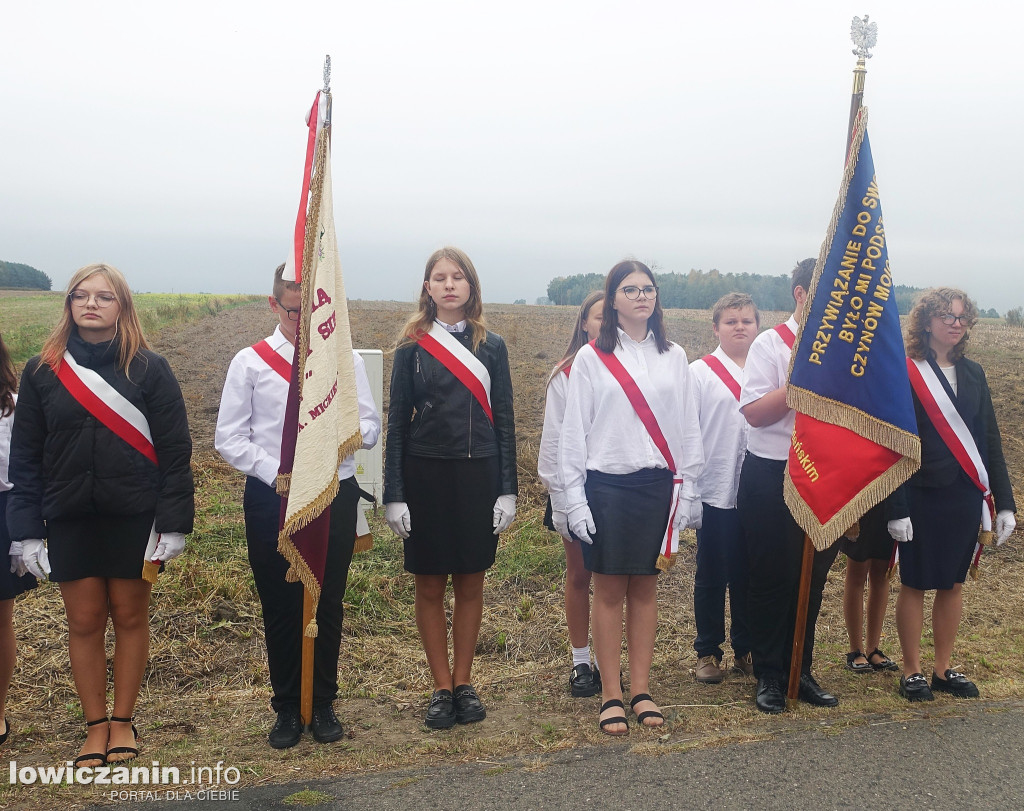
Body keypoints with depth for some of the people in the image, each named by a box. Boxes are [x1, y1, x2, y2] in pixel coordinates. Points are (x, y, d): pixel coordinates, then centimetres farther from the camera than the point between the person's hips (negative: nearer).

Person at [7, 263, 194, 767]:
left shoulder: (149, 370, -3)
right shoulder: (42, 372, 3)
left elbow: (174, 450, -4)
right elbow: (25, 456, 4)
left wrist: (173, 524, -9)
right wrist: (27, 531, -1)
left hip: (134, 518, -1)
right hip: (69, 520, 2)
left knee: (129, 615, 8)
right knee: (84, 621, 7)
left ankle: (122, 720, 22)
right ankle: (95, 726, 20)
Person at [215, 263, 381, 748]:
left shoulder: (347, 360, 5)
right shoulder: (250, 362, 0)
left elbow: (371, 425, 4)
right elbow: (229, 439, -2)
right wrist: (278, 474, -15)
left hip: (336, 496, 1)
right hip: (270, 500, -1)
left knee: (329, 604, 9)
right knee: (280, 607, 7)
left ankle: (323, 704, 25)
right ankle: (288, 708, 23)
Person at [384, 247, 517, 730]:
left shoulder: (491, 347, 5)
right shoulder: (412, 347, 2)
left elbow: (503, 421, 5)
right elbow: (397, 422, 1)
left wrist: (507, 490, -1)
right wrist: (394, 495, -5)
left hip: (479, 475, 1)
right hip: (426, 476, -1)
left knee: (470, 583, 8)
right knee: (430, 585, 5)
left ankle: (464, 683, 20)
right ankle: (442, 688, 17)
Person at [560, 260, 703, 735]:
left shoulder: (673, 357, 9)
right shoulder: (591, 358, 1)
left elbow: (688, 428, 10)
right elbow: (573, 432, 0)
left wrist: (688, 489, 6)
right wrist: (574, 497, -5)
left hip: (659, 486, 2)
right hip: (607, 486, -2)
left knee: (646, 588, 8)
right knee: (608, 590, 2)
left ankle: (641, 689, 17)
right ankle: (611, 695, 10)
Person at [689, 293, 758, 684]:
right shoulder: (700, 372, 0)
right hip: (715, 490, -2)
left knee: (749, 576, 10)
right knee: (711, 575, 7)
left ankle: (746, 650, 23)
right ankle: (708, 651, 18)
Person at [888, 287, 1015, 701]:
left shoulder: (973, 374, 8)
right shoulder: (906, 374, -8)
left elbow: (990, 440, 10)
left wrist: (1004, 502, 6)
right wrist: (898, 508, -15)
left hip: (966, 497, 5)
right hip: (923, 497, -5)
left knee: (953, 584, 12)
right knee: (915, 585, 6)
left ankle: (944, 669, 25)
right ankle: (912, 671, 19)